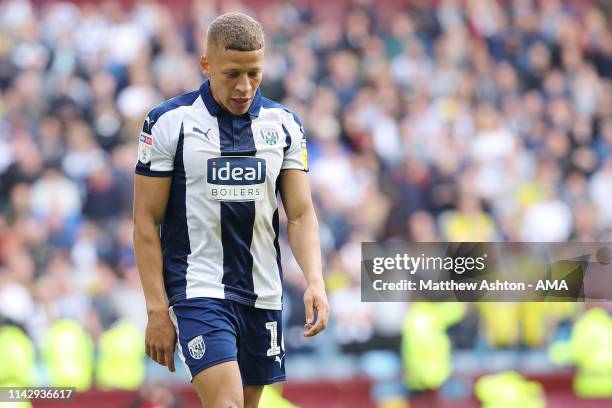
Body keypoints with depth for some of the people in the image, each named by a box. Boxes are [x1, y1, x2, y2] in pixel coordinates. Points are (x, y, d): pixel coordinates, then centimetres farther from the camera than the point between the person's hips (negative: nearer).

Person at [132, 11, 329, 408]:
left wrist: (315, 281, -12)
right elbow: (146, 220, -3)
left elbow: (301, 214, 6)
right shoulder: (168, 123, -5)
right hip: (198, 288, -5)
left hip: (263, 295, 5)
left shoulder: (285, 124, 6)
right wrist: (157, 309, -9)